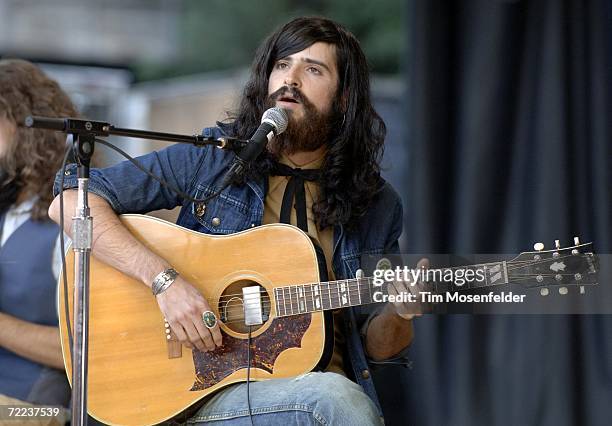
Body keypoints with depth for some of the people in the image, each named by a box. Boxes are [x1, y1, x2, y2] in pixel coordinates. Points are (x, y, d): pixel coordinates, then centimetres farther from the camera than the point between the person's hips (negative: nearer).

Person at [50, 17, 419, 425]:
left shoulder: (378, 206, 9)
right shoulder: (212, 158, 1)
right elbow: (72, 201, -6)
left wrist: (398, 315, -8)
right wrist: (166, 280, -17)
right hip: (207, 388, -3)